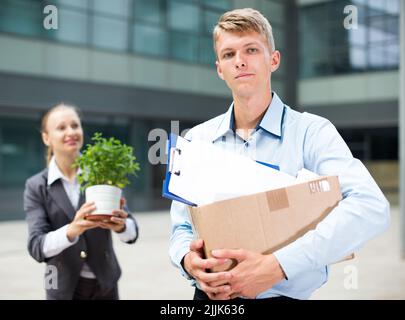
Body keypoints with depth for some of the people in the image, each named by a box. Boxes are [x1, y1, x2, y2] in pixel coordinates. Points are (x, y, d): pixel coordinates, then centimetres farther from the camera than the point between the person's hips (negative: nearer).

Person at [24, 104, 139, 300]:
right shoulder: (36, 187, -5)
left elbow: (132, 232, -8)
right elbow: (36, 247, -14)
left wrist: (121, 226, -30)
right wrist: (71, 230, -32)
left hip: (105, 286, 1)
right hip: (64, 289, -1)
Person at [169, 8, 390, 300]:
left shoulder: (311, 131, -10)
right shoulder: (197, 139, 3)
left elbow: (371, 207, -25)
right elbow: (182, 226, 7)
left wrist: (277, 266, -32)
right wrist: (188, 260, -17)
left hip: (283, 294, -3)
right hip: (209, 295, 3)